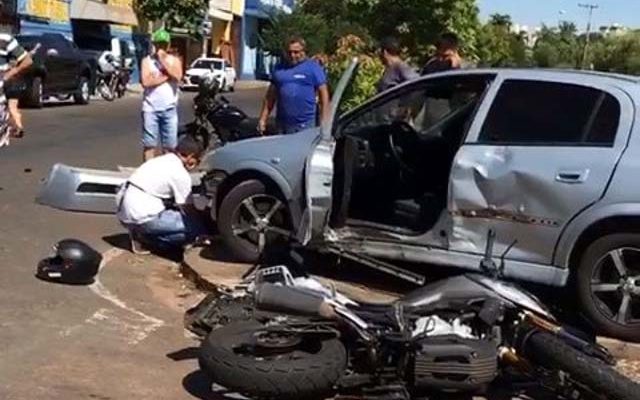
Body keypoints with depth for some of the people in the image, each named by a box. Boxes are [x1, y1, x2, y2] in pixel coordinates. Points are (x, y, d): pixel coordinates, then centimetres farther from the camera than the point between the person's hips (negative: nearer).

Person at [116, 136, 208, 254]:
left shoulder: (161, 160, 17)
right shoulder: (181, 175, -9)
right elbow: (184, 208, 0)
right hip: (142, 217, -9)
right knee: (196, 226, -8)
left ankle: (140, 233, 8)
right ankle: (143, 238, -6)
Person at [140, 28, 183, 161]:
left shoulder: (174, 60, 9)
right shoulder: (147, 60, 5)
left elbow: (177, 76, -11)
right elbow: (146, 82, -10)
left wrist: (164, 60, -9)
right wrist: (166, 76, -9)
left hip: (169, 109, 1)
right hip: (151, 108, -1)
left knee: (170, 145, 4)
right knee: (150, 144, 1)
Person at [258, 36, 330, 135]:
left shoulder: (313, 67, 2)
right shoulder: (279, 68, 14)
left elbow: (324, 94, -1)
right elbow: (270, 97, 16)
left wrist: (324, 122, -8)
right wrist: (263, 120, 11)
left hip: (306, 124, -4)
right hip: (283, 124, 4)